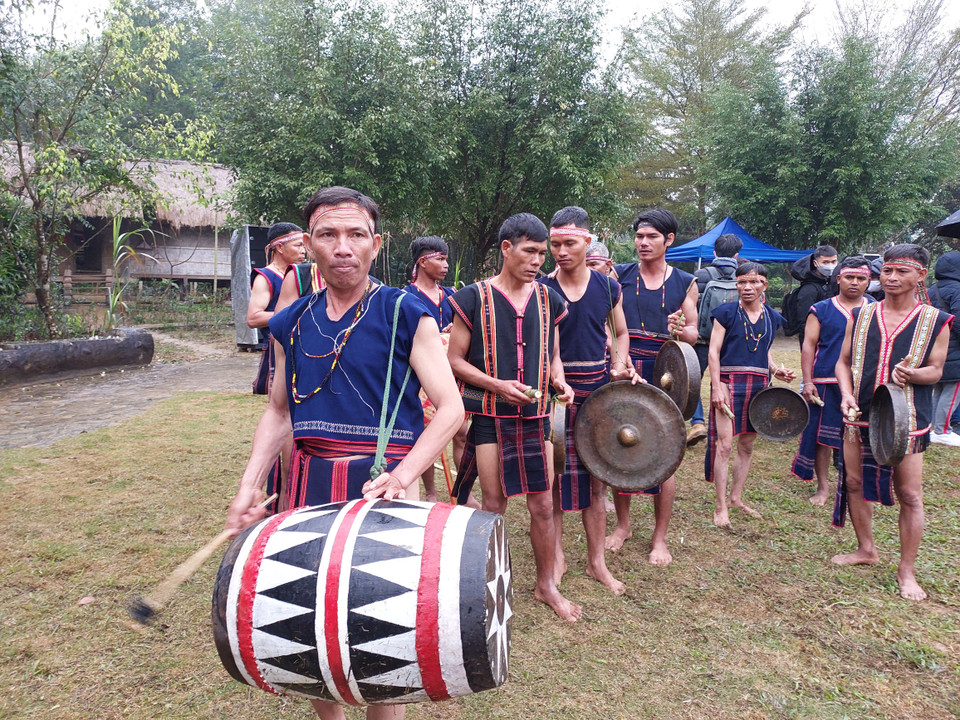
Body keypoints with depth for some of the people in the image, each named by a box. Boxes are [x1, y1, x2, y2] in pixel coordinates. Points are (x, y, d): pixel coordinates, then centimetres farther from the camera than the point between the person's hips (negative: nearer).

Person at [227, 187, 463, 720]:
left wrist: (401, 476, -24)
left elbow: (451, 408, -10)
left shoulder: (405, 314, -6)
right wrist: (249, 486, 6)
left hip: (382, 484, -4)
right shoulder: (291, 324, 8)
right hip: (309, 483, 5)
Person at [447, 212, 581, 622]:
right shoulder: (475, 298, -6)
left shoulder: (547, 299, 7)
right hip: (490, 415, -3)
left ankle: (546, 585, 26)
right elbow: (455, 360, -4)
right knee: (494, 504, 6)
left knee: (542, 504, 8)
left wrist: (559, 382, -3)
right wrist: (498, 385, -17)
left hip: (535, 415, 4)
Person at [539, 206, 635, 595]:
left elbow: (621, 333, 17)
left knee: (595, 477, 10)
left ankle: (596, 561, 23)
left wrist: (621, 364, -2)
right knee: (554, 475, 3)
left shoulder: (608, 287, 5)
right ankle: (557, 556, 22)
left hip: (599, 388, 3)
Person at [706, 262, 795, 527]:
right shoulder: (726, 312, -3)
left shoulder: (772, 317, 11)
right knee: (724, 444, -8)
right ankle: (721, 506, 0)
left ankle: (736, 497, 26)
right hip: (729, 383, -5)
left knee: (747, 445, 12)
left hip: (758, 385, 5)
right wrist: (717, 387, -13)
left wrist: (776, 370, 2)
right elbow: (713, 351, -5)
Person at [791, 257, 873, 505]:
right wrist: (807, 382, -7)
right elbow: (808, 345, 1)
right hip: (826, 383, -1)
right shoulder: (821, 310, 3)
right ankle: (823, 487, 19)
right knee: (822, 437, 4)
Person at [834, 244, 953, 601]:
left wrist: (912, 374, -23)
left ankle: (907, 571, 16)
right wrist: (847, 395, -9)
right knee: (854, 483, 11)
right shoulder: (860, 316, 5)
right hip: (860, 415, 3)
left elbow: (936, 370, 0)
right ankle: (866, 549, 32)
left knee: (909, 495, 1)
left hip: (906, 420, -3)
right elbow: (844, 362, 8)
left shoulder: (935, 321, -2)